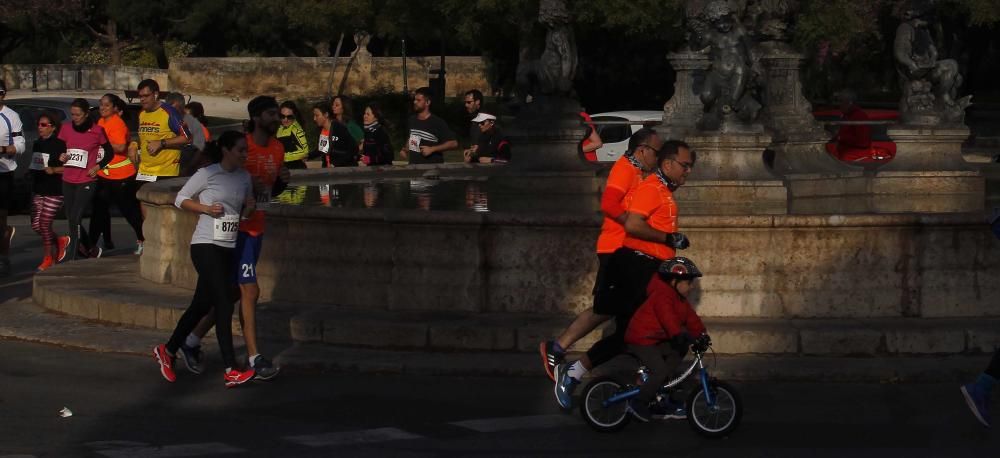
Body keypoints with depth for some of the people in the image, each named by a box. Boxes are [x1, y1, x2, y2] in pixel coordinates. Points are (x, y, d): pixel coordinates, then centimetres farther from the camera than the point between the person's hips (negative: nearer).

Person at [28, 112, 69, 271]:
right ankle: (60, 242, 30)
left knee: (44, 224, -7)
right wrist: (32, 188, 17)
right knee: (35, 225, 6)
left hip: (54, 192, -8)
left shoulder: (60, 145, -10)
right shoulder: (37, 144, 13)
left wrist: (54, 170, -25)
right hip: (38, 190, 8)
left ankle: (47, 259, 7)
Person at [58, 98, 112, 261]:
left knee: (75, 219, -15)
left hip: (86, 181, -5)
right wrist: (61, 157, -3)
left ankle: (71, 258, -14)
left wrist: (98, 166, -7)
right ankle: (92, 250, 31)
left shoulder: (97, 131, -4)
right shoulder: (66, 130, 6)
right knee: (71, 219, 11)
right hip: (68, 181, 5)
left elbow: (109, 153, 6)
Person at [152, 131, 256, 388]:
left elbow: (248, 203, 23)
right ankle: (231, 371, -17)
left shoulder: (244, 177, 10)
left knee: (202, 305, 13)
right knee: (225, 303, -15)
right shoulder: (207, 174, -7)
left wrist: (250, 208, 0)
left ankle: (167, 351, 31)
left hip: (229, 248, 7)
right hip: (206, 245, -7)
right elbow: (181, 199, 0)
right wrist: (206, 208, -14)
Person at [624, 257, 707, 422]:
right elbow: (668, 319, -35)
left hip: (657, 340, 10)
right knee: (660, 370, -23)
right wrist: (679, 335, -47)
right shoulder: (662, 296, -20)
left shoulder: (680, 300, 14)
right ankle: (638, 403, -8)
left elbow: (691, 318, 9)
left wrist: (702, 334, -3)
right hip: (641, 340, -10)